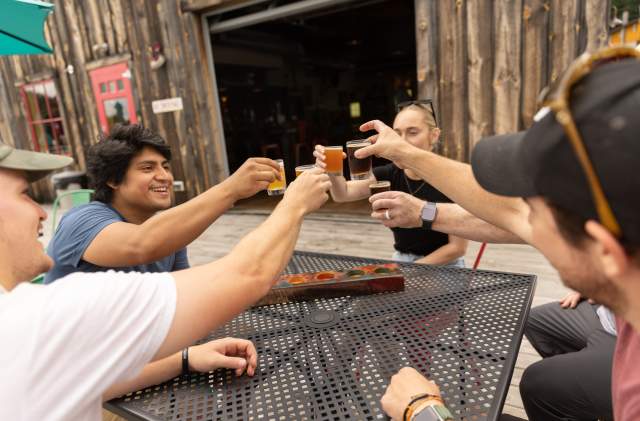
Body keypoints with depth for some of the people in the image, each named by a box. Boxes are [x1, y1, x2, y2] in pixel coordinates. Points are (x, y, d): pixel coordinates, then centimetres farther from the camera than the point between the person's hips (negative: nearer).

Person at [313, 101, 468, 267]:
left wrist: (412, 269, -15)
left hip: (444, 268, -3)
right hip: (400, 261, 3)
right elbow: (343, 193, -19)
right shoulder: (389, 174, -4)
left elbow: (457, 247, -11)